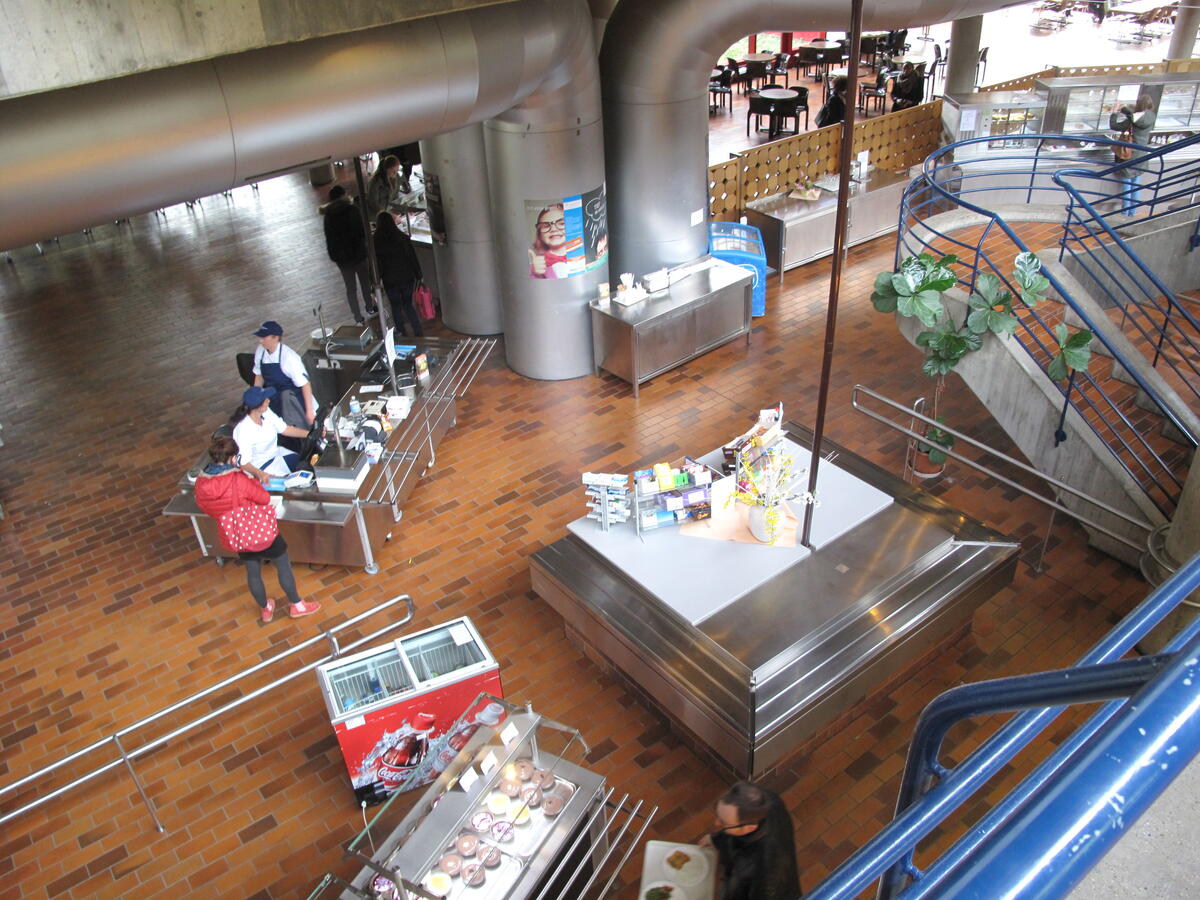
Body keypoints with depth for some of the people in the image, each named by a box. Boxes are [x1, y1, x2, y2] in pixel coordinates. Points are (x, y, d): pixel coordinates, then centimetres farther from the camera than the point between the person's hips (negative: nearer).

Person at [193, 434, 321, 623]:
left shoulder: (201, 483, -14)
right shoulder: (238, 479, -30)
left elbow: (205, 508, 3)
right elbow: (264, 498, -16)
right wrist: (254, 482, -1)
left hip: (235, 537, 5)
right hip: (261, 531, -5)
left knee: (253, 572, 25)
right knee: (283, 566, 17)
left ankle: (265, 609, 45)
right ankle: (296, 605, 32)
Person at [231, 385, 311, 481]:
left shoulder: (266, 412, -9)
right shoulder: (243, 430, -30)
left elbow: (285, 429, 3)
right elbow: (243, 463, -29)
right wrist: (260, 474, -48)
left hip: (276, 454, 8)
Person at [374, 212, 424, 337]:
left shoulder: (376, 242, -11)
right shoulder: (403, 238, -8)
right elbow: (413, 258, -3)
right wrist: (418, 276, 7)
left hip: (390, 281, -2)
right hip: (407, 278, 2)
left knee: (396, 307, 14)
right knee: (408, 304, 17)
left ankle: (402, 335, 20)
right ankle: (418, 333, 11)